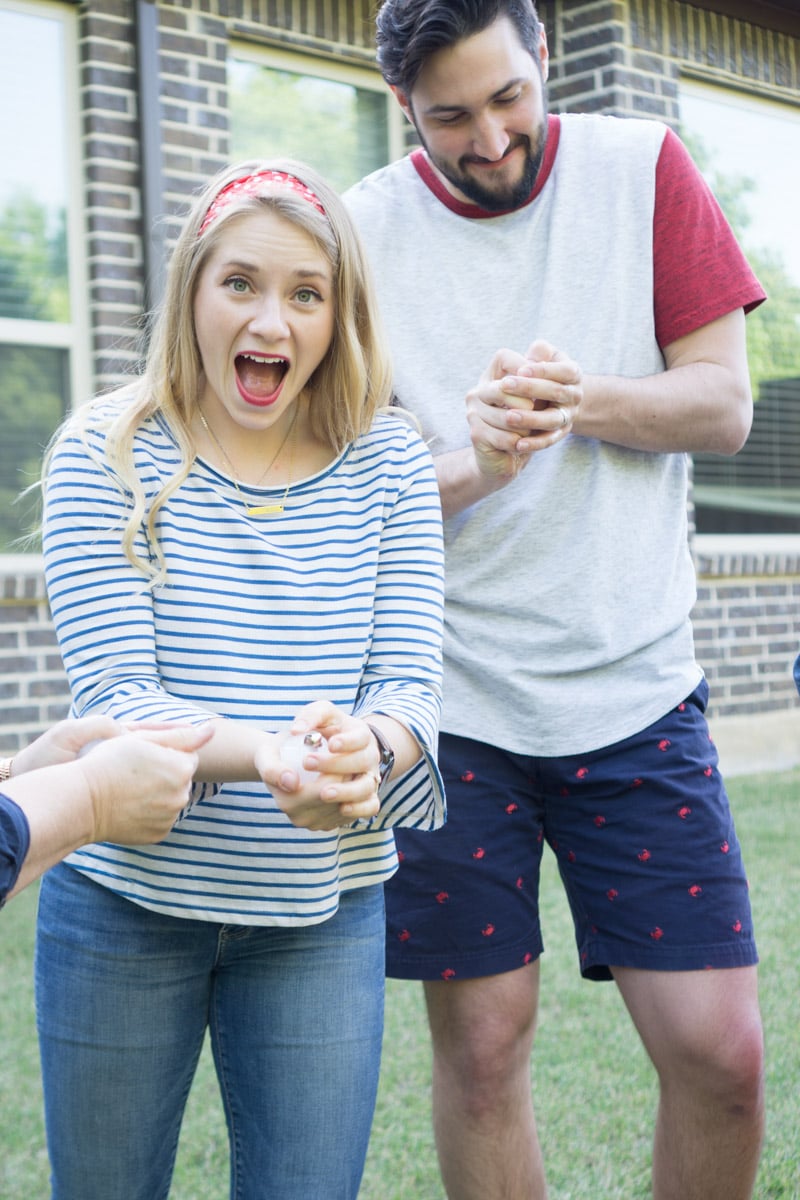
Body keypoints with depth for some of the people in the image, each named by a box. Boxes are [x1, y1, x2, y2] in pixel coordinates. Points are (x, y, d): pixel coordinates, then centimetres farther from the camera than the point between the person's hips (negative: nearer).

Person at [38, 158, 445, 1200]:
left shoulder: (389, 463, -1)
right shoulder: (104, 456, -7)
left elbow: (412, 684, -7)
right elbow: (114, 697, -15)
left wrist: (365, 749, -32)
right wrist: (263, 754, -34)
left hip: (324, 914, 1)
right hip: (123, 905, -1)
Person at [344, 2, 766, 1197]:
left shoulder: (643, 169, 4)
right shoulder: (363, 231, 1)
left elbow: (725, 403, 1)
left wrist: (588, 400, -19)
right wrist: (474, 463, -21)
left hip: (637, 684, 1)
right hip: (448, 696, 0)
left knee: (719, 1049, 0)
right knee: (481, 1045, 6)